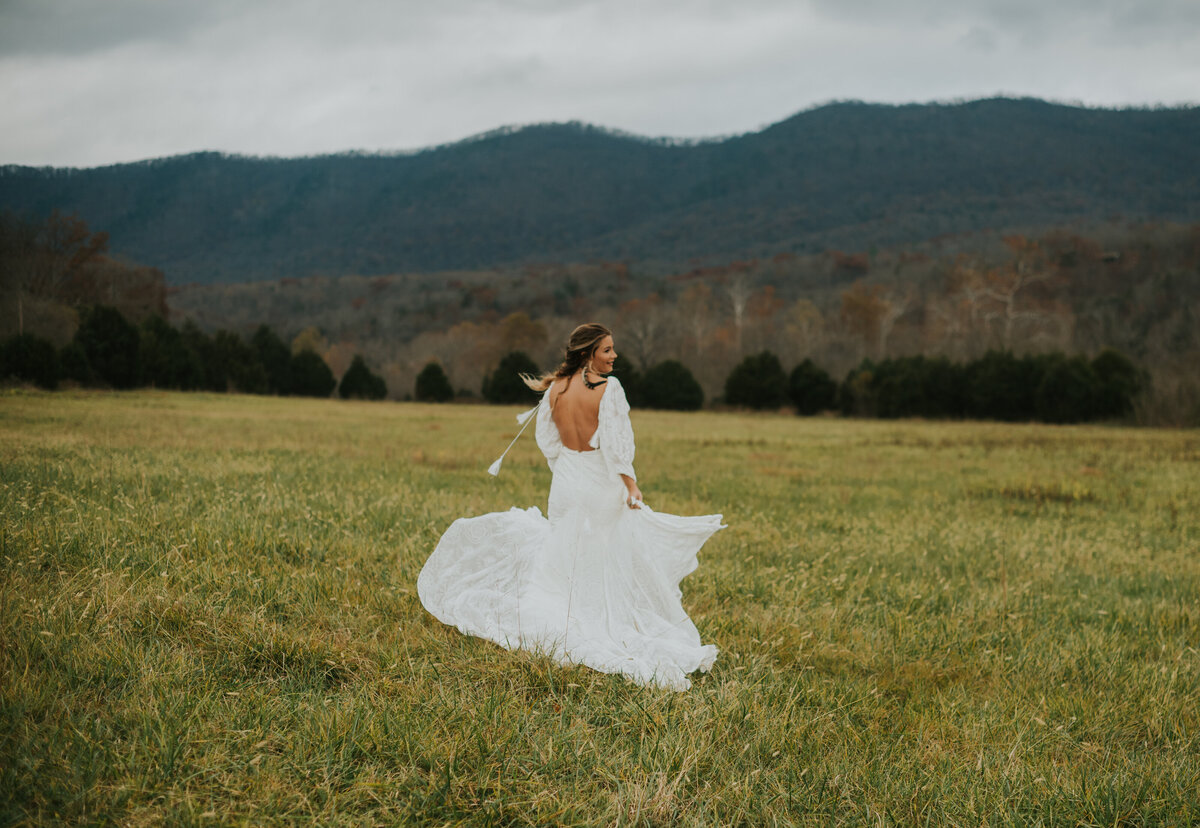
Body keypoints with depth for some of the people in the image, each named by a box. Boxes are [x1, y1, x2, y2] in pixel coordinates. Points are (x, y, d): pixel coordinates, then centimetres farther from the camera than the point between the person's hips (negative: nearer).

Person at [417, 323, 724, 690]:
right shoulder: (609, 388, -15)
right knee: (608, 565, 4)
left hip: (566, 482, 5)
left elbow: (547, 439, 9)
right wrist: (630, 484, -15)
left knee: (562, 559, 15)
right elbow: (615, 442, -19)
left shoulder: (555, 388, 2)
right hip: (602, 484, -5)